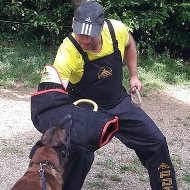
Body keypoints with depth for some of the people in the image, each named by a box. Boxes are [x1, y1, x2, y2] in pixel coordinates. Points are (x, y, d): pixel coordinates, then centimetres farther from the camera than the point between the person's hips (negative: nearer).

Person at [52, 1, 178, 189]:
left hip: (119, 103, 4)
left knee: (156, 142, 6)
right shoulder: (68, 52, -32)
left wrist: (134, 76, 6)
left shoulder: (116, 29, -20)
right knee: (79, 153, -25)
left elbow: (129, 43, 6)